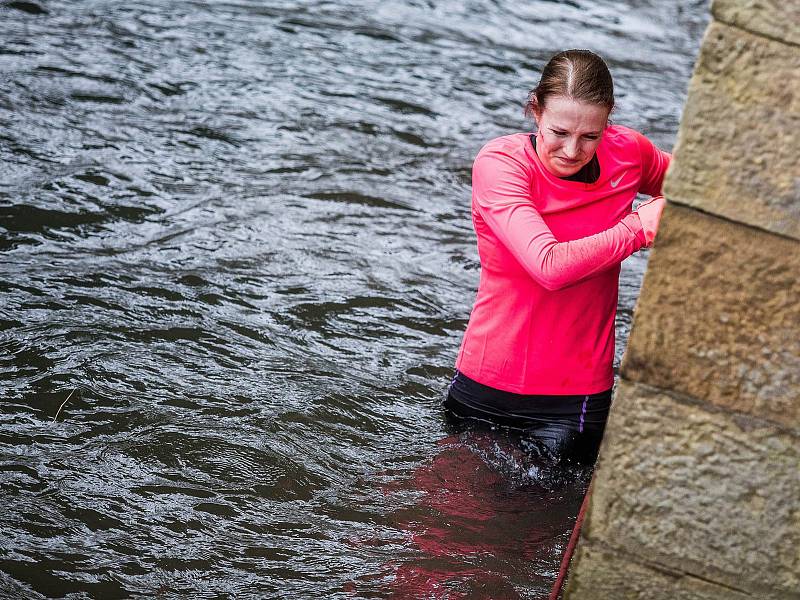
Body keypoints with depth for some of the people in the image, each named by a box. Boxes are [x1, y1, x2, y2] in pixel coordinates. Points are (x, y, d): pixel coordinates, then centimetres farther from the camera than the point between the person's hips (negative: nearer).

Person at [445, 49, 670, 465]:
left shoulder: (626, 151, -6)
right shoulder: (498, 163, -17)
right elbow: (550, 266, -29)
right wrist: (637, 228, -19)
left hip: (580, 393, 2)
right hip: (489, 385, -1)